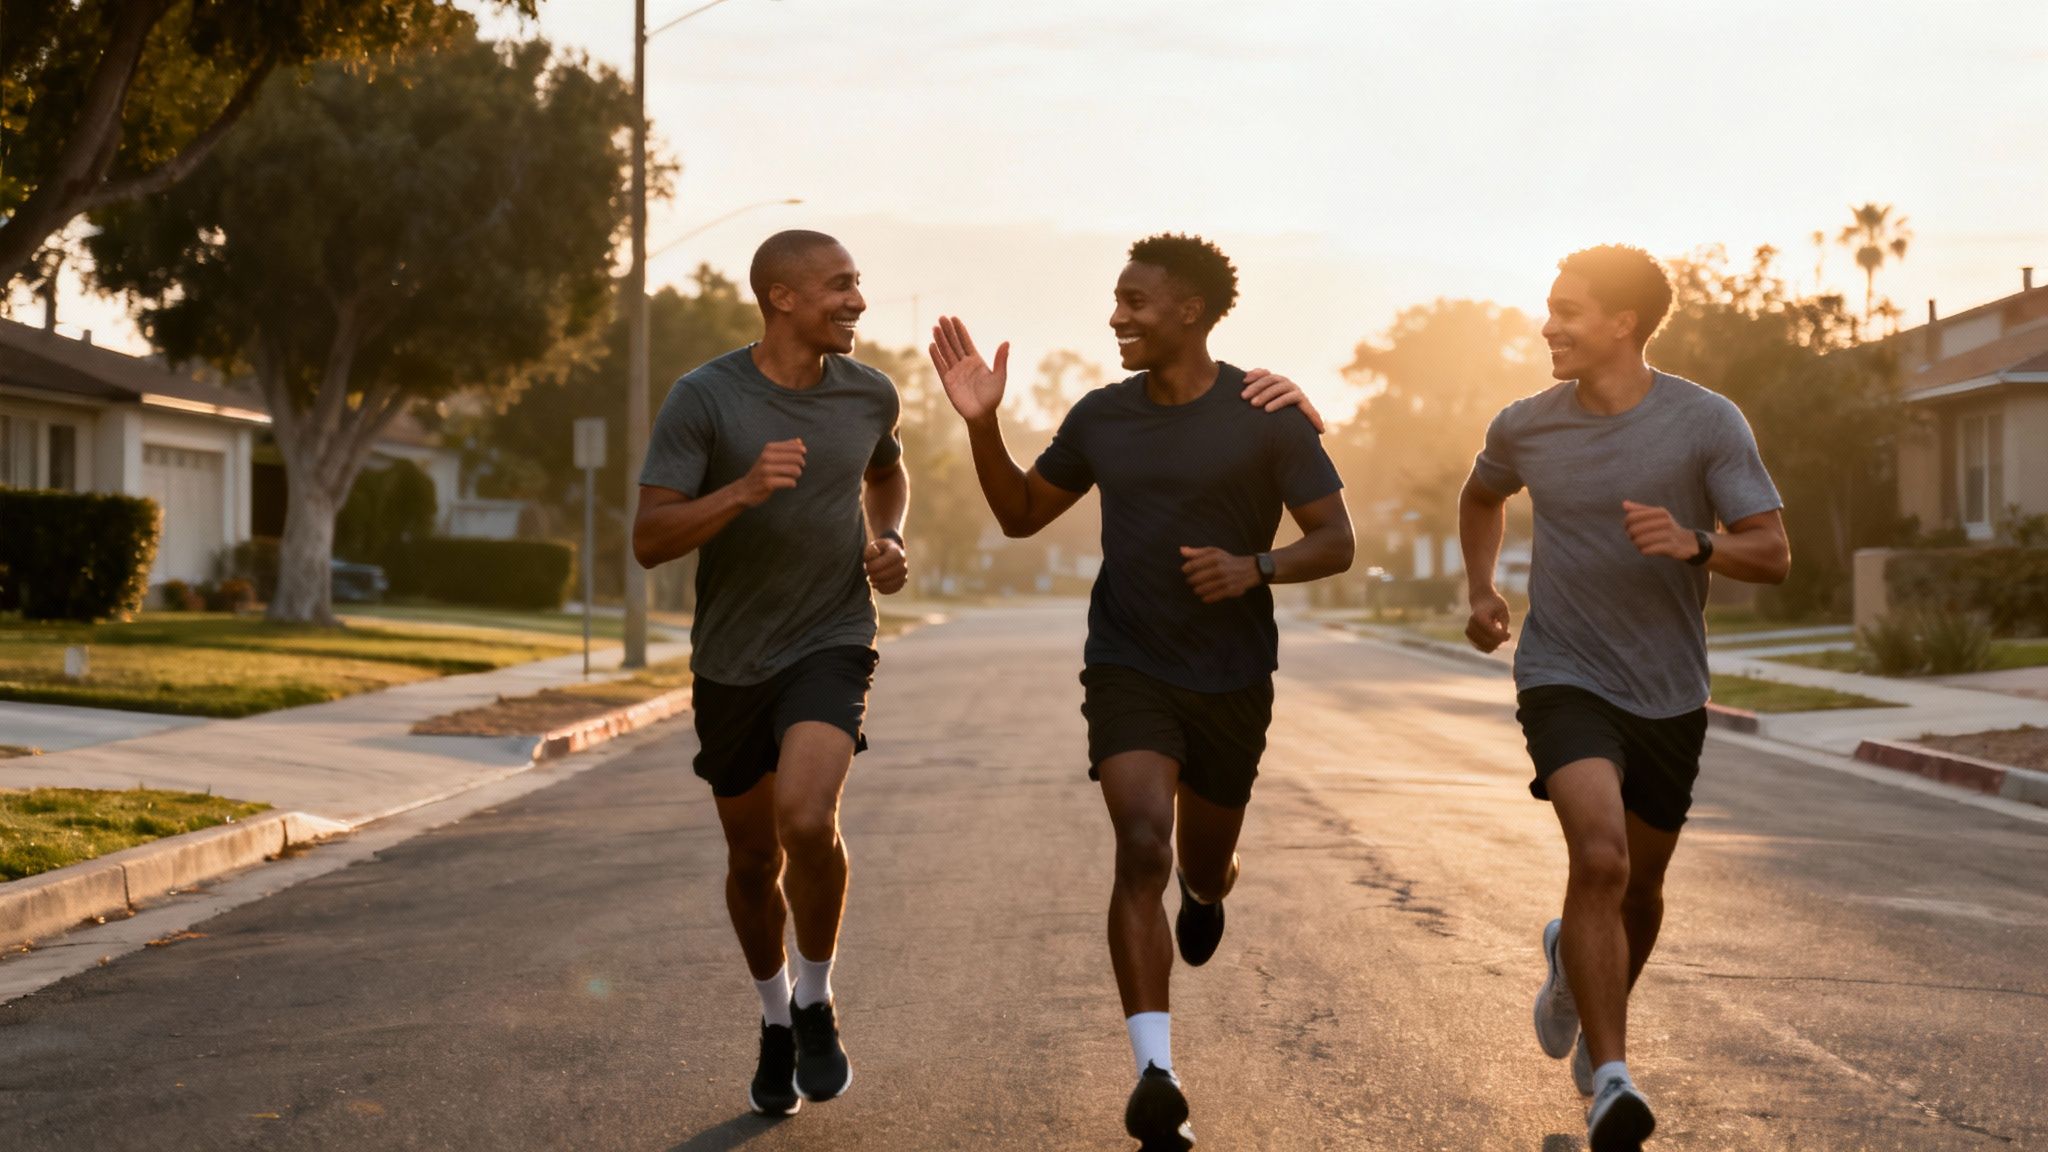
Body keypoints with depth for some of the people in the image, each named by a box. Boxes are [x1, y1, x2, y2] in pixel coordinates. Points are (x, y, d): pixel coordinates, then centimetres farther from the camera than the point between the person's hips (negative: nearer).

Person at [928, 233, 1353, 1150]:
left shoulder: (1265, 415, -8)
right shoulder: (1102, 417, 2)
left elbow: (1335, 541, -6)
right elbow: (1019, 513, 13)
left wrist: (1255, 568, -24)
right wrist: (982, 425, -2)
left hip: (1233, 682, 0)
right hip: (1128, 671, 1)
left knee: (1204, 865, 16)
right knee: (1141, 849, -21)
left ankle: (1205, 888, 57)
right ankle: (1156, 1074, -24)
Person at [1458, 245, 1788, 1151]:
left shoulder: (1707, 423, -8)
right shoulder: (1527, 427, -1)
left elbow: (1772, 555, -10)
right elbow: (1482, 496, 23)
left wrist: (1695, 543, -29)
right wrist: (1479, 588, 10)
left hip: (1669, 694, 1)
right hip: (1565, 679, -1)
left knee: (1641, 886, 14)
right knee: (1600, 857, -23)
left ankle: (1576, 968, 49)